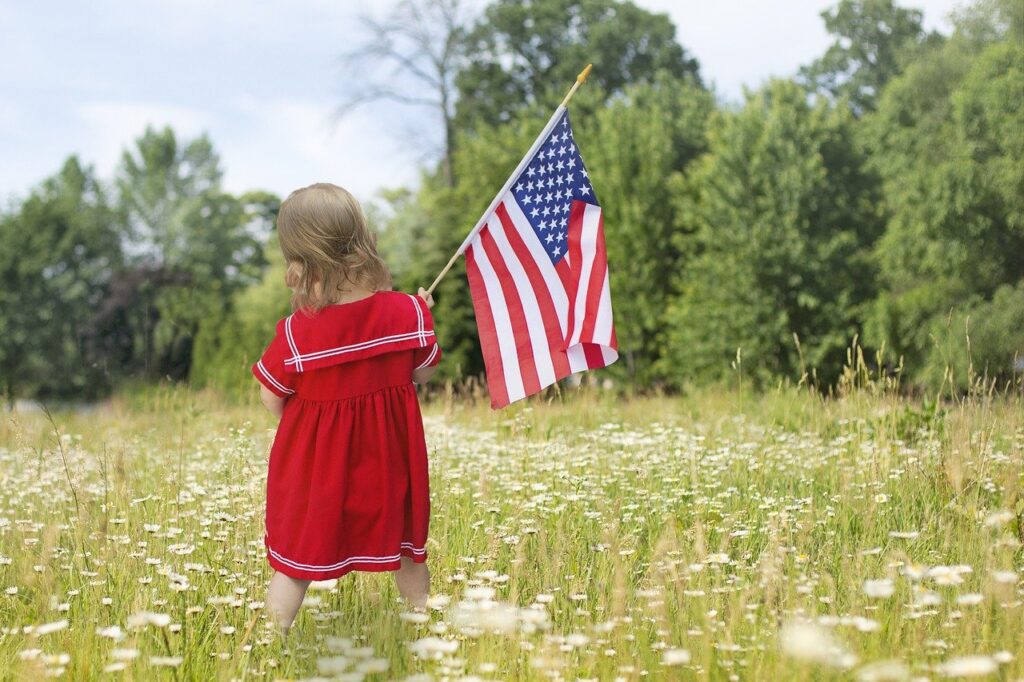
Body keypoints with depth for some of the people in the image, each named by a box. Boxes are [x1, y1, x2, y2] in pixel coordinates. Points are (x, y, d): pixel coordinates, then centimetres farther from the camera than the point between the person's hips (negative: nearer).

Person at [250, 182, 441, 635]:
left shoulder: (294, 334, -24)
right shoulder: (408, 313, -16)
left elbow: (271, 400, -10)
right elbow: (422, 373, 0)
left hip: (314, 467, -3)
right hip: (389, 461, 3)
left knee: (293, 562, 13)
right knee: (404, 548, 25)